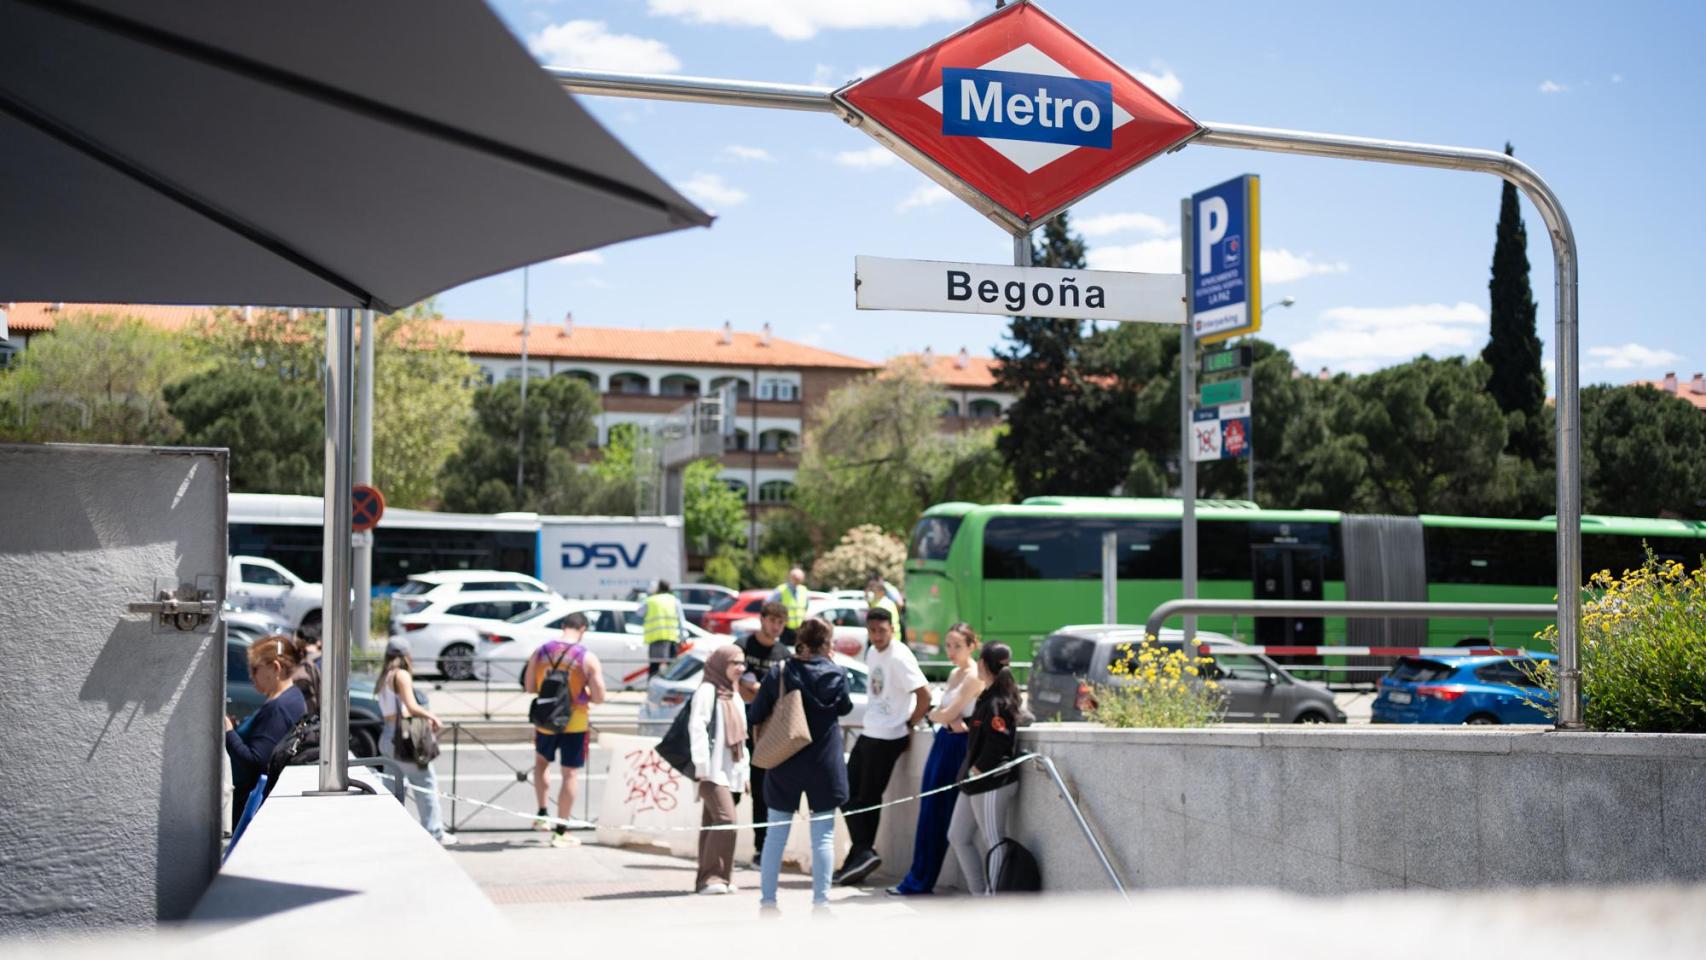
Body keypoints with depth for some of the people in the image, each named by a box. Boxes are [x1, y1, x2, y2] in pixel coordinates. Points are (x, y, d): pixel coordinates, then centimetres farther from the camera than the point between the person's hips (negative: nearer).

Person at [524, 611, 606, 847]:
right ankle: (560, 831, 8)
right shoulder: (588, 658, -13)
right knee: (571, 774, 6)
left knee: (541, 761, 29)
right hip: (574, 723, -3)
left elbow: (529, 686, 3)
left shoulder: (540, 652, -4)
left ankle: (541, 814, 25)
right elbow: (599, 697, -13)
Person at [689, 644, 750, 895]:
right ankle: (711, 876, -16)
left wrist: (745, 770, 21)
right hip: (713, 771, -8)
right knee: (725, 819, -18)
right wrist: (702, 767, -18)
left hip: (732, 771, 8)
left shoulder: (735, 697, 22)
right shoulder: (707, 691, -5)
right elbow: (697, 728, -12)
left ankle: (710, 877, 6)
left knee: (714, 823, 7)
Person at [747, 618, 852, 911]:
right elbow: (845, 708, 11)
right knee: (823, 836, 5)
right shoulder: (836, 674, -6)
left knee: (775, 834, 11)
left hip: (784, 766, 1)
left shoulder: (778, 674, -5)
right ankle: (820, 900, 3)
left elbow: (754, 716, -3)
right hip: (824, 765, -1)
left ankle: (767, 900, 13)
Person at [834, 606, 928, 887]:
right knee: (847, 792, 8)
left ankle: (862, 853, 5)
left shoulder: (899, 657, -16)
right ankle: (861, 854, 11)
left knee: (868, 798, -4)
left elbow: (924, 695, -20)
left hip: (888, 738, -9)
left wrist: (910, 725, -10)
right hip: (868, 733, 9)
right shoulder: (872, 653, 10)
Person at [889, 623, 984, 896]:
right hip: (943, 741, 9)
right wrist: (950, 719, -10)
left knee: (938, 813, -3)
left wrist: (936, 714, 3)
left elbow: (948, 714, -17)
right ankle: (919, 880, 12)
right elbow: (944, 714, 11)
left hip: (957, 745, -9)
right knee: (928, 811, 8)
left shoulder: (974, 676, -12)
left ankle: (920, 881, 4)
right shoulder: (954, 674, 16)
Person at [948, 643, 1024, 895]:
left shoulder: (997, 703, -18)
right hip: (974, 784, 11)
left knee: (993, 844, -5)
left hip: (992, 784, -11)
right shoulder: (987, 697, 12)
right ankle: (978, 894, 20)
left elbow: (997, 744, -24)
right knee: (958, 836, 15)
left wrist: (977, 771, -17)